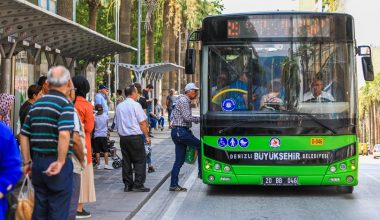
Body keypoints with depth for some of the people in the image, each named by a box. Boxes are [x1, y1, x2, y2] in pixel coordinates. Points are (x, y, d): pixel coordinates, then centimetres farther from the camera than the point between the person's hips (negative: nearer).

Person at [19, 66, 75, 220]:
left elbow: (23, 135, 13)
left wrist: (27, 162, 17)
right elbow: (64, 134, -25)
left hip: (38, 161, 7)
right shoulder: (65, 103, -11)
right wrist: (60, 162, -19)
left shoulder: (36, 104, 11)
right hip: (56, 164, -6)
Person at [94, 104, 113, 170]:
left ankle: (98, 165, 6)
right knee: (105, 151, 3)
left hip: (96, 135, 0)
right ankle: (106, 164, -2)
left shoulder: (94, 117, -7)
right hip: (104, 135, 0)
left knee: (97, 151, 4)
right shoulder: (105, 116, -3)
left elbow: (93, 126, 2)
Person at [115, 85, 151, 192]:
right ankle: (138, 185, -3)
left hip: (123, 136, 6)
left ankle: (128, 185, 13)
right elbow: (142, 123, -10)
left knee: (126, 161, 10)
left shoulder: (119, 106, 9)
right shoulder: (136, 105, -9)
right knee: (140, 161, 1)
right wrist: (147, 136, -3)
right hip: (135, 136, -6)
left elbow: (117, 124, 15)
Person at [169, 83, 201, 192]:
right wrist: (200, 119, -10)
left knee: (179, 160, 8)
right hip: (180, 131, -10)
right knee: (200, 146, -6)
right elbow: (187, 117, -18)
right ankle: (201, 172, 0)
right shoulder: (183, 100, -10)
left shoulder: (186, 101, 22)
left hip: (180, 132, 10)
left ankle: (173, 185, 8)